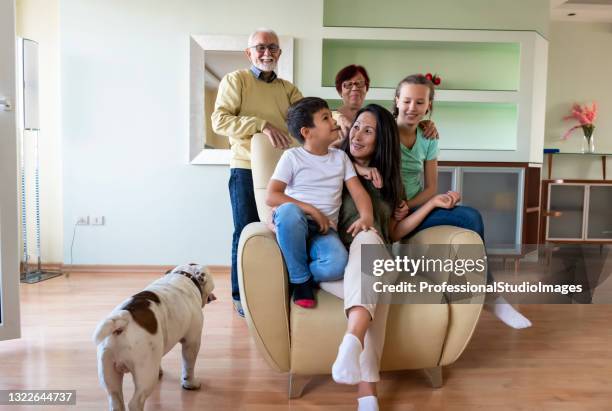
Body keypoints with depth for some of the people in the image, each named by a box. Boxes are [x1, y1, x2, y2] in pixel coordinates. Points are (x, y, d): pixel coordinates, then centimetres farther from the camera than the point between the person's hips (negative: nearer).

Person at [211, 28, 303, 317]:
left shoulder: (288, 89, 17)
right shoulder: (235, 80, 3)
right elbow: (220, 120, -9)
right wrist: (261, 124, -20)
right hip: (246, 169, -4)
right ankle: (242, 295, 17)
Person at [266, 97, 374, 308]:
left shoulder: (340, 157, 13)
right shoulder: (292, 156, 1)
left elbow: (358, 191, 5)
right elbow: (271, 196, -9)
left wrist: (366, 217, -17)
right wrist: (311, 210, -17)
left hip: (324, 229, 2)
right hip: (295, 225, -1)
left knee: (337, 265, -33)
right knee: (288, 210, -40)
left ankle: (296, 276, 0)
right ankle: (301, 278, -16)